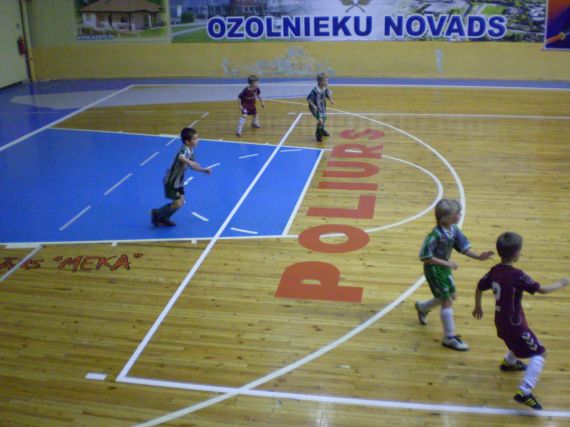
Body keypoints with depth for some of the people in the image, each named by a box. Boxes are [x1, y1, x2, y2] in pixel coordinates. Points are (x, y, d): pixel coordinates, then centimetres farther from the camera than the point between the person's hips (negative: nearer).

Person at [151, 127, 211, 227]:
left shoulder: (192, 151, 1)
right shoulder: (184, 150, -27)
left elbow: (192, 166, 14)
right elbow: (181, 157, -53)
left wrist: (204, 170, 5)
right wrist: (189, 161, -72)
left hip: (179, 181, 9)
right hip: (171, 181, -9)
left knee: (180, 202, 12)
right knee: (177, 204, -7)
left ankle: (163, 218, 29)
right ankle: (156, 213, 14)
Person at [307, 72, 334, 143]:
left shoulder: (325, 88, -12)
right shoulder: (315, 90, -32)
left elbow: (327, 94, 8)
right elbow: (308, 99, -25)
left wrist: (330, 100, -9)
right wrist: (313, 106, -34)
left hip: (322, 107, 8)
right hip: (316, 108, -8)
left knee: (324, 118, 25)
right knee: (320, 120, -17)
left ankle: (322, 130, 55)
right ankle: (318, 134, 10)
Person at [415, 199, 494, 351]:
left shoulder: (454, 229, -5)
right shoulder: (436, 234, -29)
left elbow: (463, 247, 2)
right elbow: (425, 256, -28)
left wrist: (478, 257, -12)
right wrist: (446, 263, -26)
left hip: (444, 267, 9)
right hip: (434, 269, -9)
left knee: (451, 296, 21)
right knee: (447, 301, -5)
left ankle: (421, 307, 46)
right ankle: (449, 338, 8)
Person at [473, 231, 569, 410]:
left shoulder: (494, 271, -4)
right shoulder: (516, 275, -25)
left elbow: (479, 288, 8)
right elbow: (541, 289, -18)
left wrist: (478, 307, 26)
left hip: (501, 321, 8)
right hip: (514, 323, -8)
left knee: (517, 342, 36)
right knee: (539, 354, -2)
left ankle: (509, 362, 59)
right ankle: (524, 392, -10)